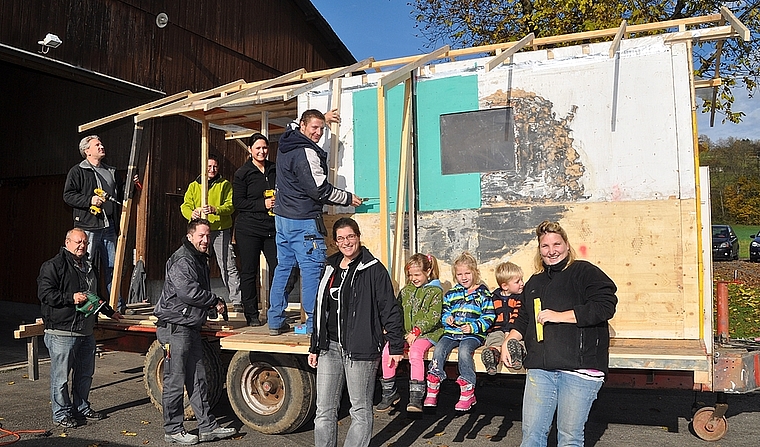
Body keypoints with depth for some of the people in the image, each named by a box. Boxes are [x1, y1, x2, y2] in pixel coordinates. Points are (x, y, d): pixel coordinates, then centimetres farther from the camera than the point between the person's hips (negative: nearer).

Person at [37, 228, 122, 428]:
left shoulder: (89, 267, 20)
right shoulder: (53, 265, -6)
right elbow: (44, 293, -14)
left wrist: (109, 312, 35)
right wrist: (71, 298, -21)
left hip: (86, 332, 8)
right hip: (62, 332, -8)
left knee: (85, 374, 15)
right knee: (61, 376, 0)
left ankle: (81, 407, 28)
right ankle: (61, 413, 12)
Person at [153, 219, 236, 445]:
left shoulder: (200, 259, 17)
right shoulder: (181, 260, -15)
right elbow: (189, 292, -25)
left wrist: (215, 304, 4)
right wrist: (216, 302, -11)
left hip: (191, 327, 10)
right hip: (175, 327, -10)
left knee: (198, 379, 12)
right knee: (175, 381, 0)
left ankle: (208, 427, 19)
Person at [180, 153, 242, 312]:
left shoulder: (225, 184, 10)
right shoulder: (193, 186, 18)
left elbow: (230, 205, -2)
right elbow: (186, 205, 7)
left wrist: (215, 210, -22)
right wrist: (191, 213, -17)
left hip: (221, 230, -2)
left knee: (228, 266, -5)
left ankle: (237, 301, -4)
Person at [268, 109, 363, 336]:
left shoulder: (285, 144, 11)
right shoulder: (306, 153, -17)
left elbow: (295, 125, 36)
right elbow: (320, 189, -17)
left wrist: (323, 118, 40)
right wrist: (348, 198, -4)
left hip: (282, 217, 10)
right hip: (303, 221, -10)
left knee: (283, 267, 13)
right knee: (313, 269, -5)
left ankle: (275, 321, 18)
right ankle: (315, 323, -4)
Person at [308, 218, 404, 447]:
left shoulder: (373, 269, -7)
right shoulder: (330, 268, 12)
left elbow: (390, 310, -7)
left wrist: (396, 346, -9)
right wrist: (314, 346, 19)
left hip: (361, 350, -6)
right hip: (330, 348, 6)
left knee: (361, 411, 6)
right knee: (324, 410, 9)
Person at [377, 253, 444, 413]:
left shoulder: (435, 291, 1)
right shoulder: (406, 291, 18)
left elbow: (433, 317, -7)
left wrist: (416, 332, -14)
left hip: (427, 333, -5)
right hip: (405, 333, 5)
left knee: (415, 351, -34)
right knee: (387, 350, -20)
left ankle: (416, 396, -28)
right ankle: (390, 393, -4)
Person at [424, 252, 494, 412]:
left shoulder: (483, 293, 4)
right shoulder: (451, 293, 15)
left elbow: (488, 318, 1)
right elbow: (444, 312, 22)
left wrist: (473, 327, -13)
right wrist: (447, 318, -2)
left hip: (473, 334, -4)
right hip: (451, 332, 4)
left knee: (464, 351, -32)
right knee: (438, 350, -22)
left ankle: (467, 394, -19)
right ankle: (432, 391, -15)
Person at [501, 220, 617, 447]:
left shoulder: (584, 272, 0)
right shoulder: (534, 282, 21)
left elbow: (605, 306, -13)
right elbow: (523, 319, 32)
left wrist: (558, 316, -13)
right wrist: (508, 341, 15)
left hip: (579, 369, -5)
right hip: (539, 369, 6)